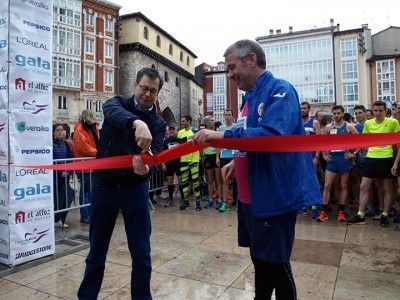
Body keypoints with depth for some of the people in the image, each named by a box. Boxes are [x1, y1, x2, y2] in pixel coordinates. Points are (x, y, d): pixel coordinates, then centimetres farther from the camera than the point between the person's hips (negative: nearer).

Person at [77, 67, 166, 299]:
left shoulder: (159, 124, 2)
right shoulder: (118, 103, 0)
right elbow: (114, 113, -27)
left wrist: (146, 168, -37)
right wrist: (137, 123, -49)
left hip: (136, 187, 1)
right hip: (105, 184, 0)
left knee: (141, 252, 3)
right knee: (97, 249, 13)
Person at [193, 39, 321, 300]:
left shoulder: (280, 90, -14)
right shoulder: (251, 97, 13)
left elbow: (272, 135, -31)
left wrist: (222, 136, -30)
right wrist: (238, 162, 6)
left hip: (275, 194, -9)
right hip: (253, 193, 9)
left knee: (276, 264, 7)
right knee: (259, 258, 22)